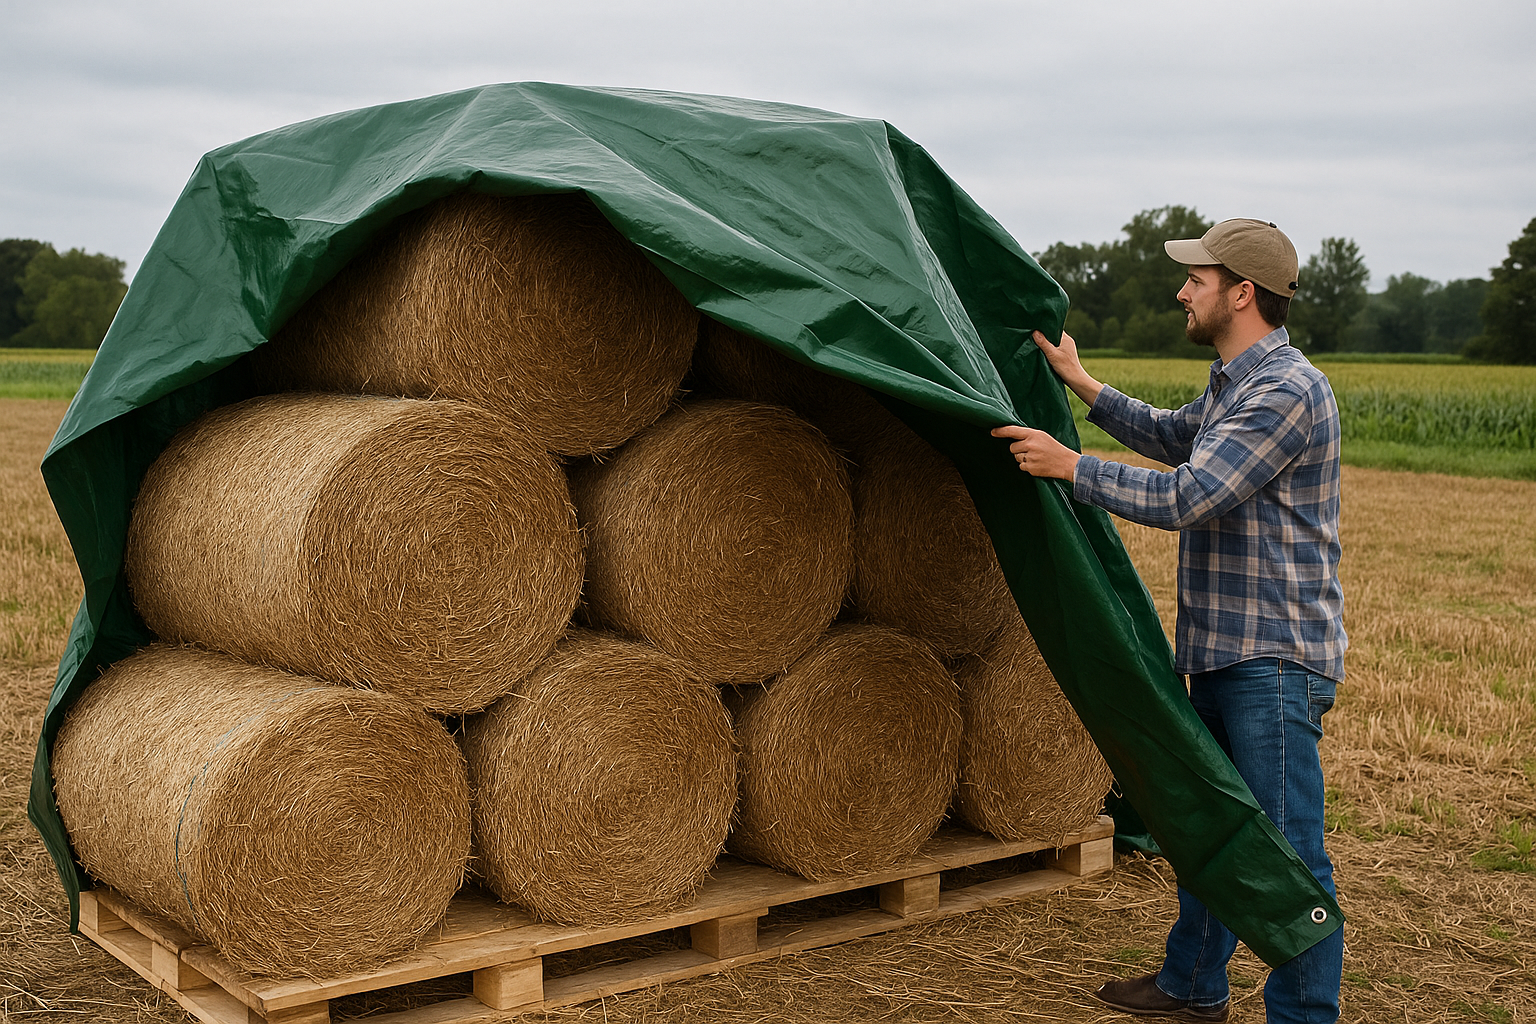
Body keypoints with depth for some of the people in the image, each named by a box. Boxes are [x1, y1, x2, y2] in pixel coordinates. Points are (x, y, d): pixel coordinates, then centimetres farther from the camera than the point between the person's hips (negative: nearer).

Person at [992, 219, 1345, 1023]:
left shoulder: (1286, 391, -19)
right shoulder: (1235, 384, 13)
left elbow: (1182, 497, -26)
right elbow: (1171, 437, 31)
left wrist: (1067, 465, -18)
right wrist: (1082, 386, 24)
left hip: (1275, 659, -11)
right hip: (1223, 651, 11)